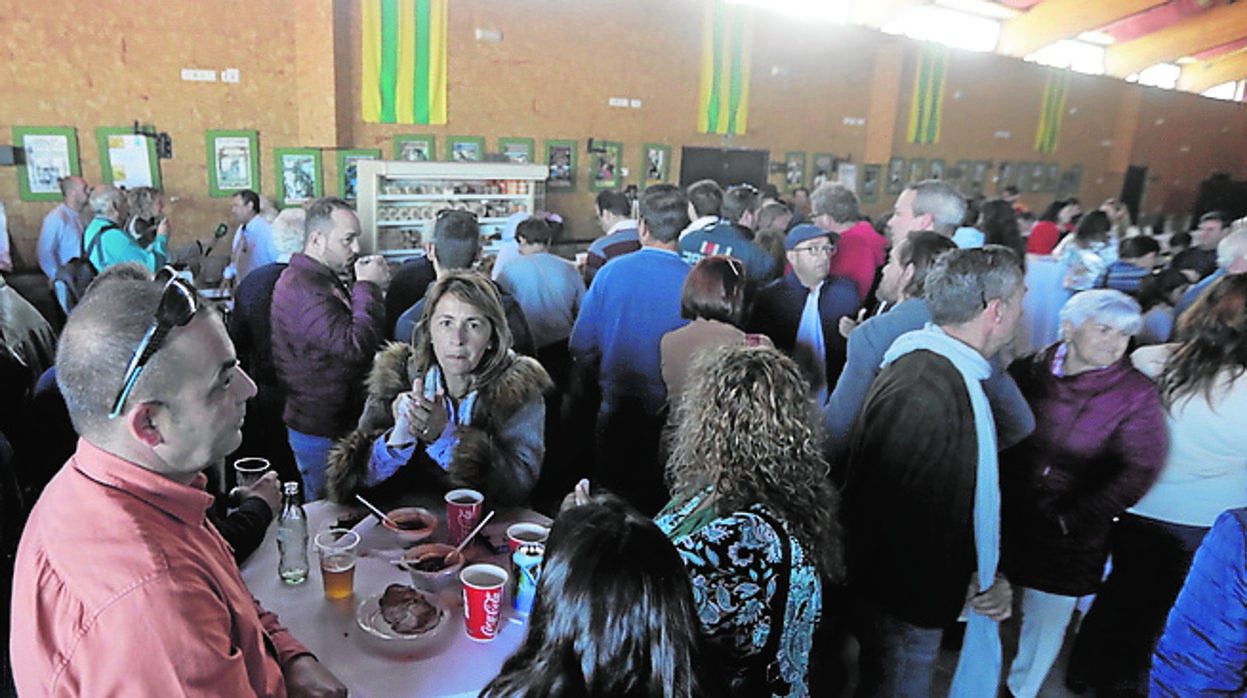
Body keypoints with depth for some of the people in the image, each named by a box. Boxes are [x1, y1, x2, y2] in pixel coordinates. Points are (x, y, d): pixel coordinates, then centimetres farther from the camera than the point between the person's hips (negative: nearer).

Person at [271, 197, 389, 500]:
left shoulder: (322, 279, 12)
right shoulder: (302, 288, -22)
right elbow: (355, 346, -30)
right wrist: (367, 286, -21)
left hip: (335, 422, 10)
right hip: (322, 431, -10)